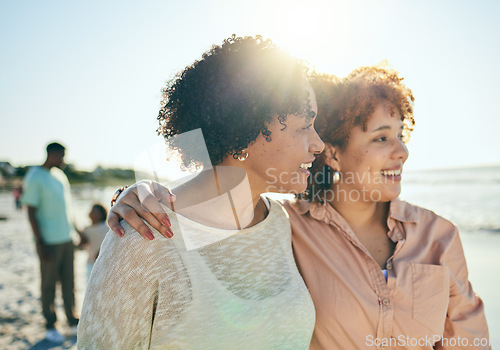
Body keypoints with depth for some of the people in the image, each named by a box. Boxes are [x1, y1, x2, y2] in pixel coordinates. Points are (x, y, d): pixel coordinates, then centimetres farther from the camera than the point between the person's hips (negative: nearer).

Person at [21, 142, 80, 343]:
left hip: (67, 238, 7)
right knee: (49, 284, 5)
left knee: (68, 282, 12)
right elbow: (31, 212, -12)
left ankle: (72, 321, 23)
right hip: (50, 241, -7)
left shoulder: (59, 175, 13)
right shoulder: (34, 178, -10)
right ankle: (50, 326, 19)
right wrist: (40, 243, -14)